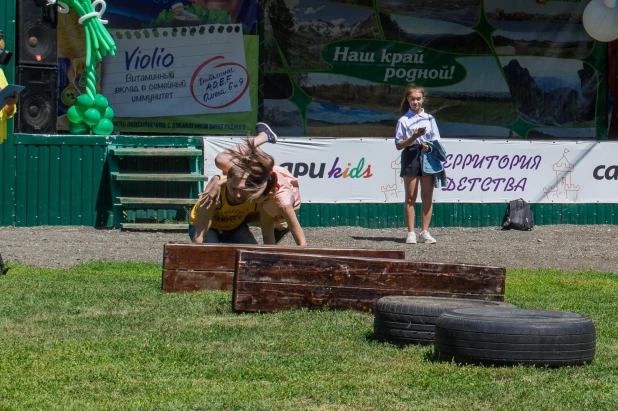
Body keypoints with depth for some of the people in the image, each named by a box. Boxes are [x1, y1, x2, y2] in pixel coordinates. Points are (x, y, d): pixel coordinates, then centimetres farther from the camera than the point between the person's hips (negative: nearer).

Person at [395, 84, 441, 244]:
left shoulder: (429, 118, 12)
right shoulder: (403, 120, 3)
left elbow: (436, 140, 13)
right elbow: (399, 145, 0)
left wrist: (429, 146, -9)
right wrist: (414, 137, -15)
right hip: (410, 157, -3)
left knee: (428, 197, 0)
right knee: (411, 197, -2)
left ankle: (425, 232, 5)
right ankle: (411, 233, 1)